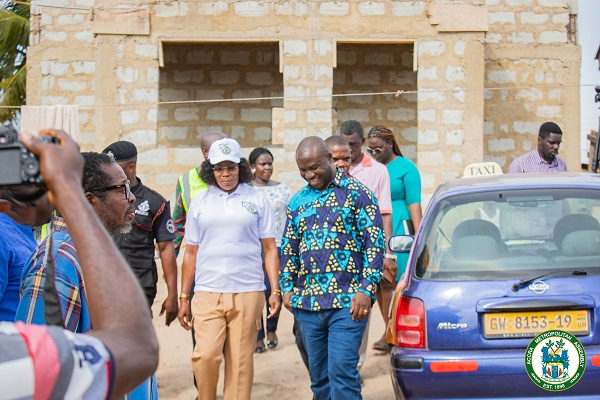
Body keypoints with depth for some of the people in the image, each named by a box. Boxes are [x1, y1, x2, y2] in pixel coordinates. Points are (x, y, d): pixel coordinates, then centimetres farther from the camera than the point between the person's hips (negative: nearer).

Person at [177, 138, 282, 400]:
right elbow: (191, 253, 12)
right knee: (205, 355, -12)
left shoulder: (257, 200, 7)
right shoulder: (200, 202, 10)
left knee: (240, 361, 2)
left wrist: (276, 291, -2)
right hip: (207, 293, 0)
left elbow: (270, 249, 7)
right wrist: (183, 298, 9)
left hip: (248, 292, 0)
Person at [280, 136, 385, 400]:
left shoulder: (356, 193, -1)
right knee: (318, 374, 11)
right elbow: (289, 248, 21)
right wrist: (287, 288, 12)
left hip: (347, 301, -5)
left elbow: (374, 243, -5)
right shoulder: (298, 201, 14)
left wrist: (366, 289, -12)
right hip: (307, 302, 5)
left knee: (342, 371, -11)